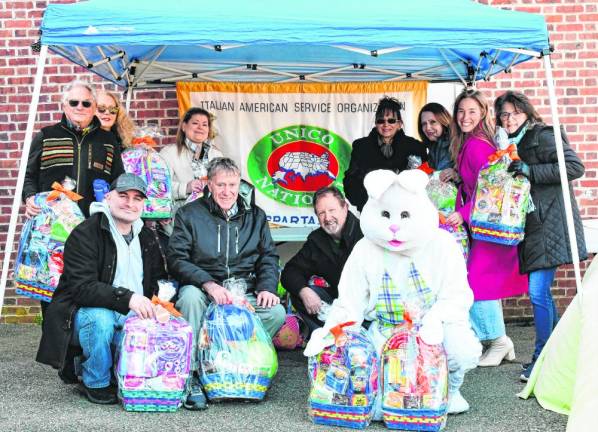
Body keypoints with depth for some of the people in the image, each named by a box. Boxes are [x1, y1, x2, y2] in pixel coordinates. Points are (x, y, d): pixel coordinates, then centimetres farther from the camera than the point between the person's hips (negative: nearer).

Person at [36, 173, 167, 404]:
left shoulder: (146, 238, 12)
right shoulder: (84, 234, -11)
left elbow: (158, 280, 17)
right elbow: (81, 288, -22)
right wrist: (126, 298, -33)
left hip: (131, 317, 6)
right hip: (85, 314, -6)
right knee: (100, 319, -38)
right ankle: (96, 383, -11)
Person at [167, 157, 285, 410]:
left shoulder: (255, 216, 14)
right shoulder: (189, 214, 4)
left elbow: (268, 256, 14)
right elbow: (176, 258, -6)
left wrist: (267, 287, -7)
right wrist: (208, 284, -21)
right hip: (203, 290, -2)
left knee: (277, 312, -25)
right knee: (190, 295, -36)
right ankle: (192, 377, -28)